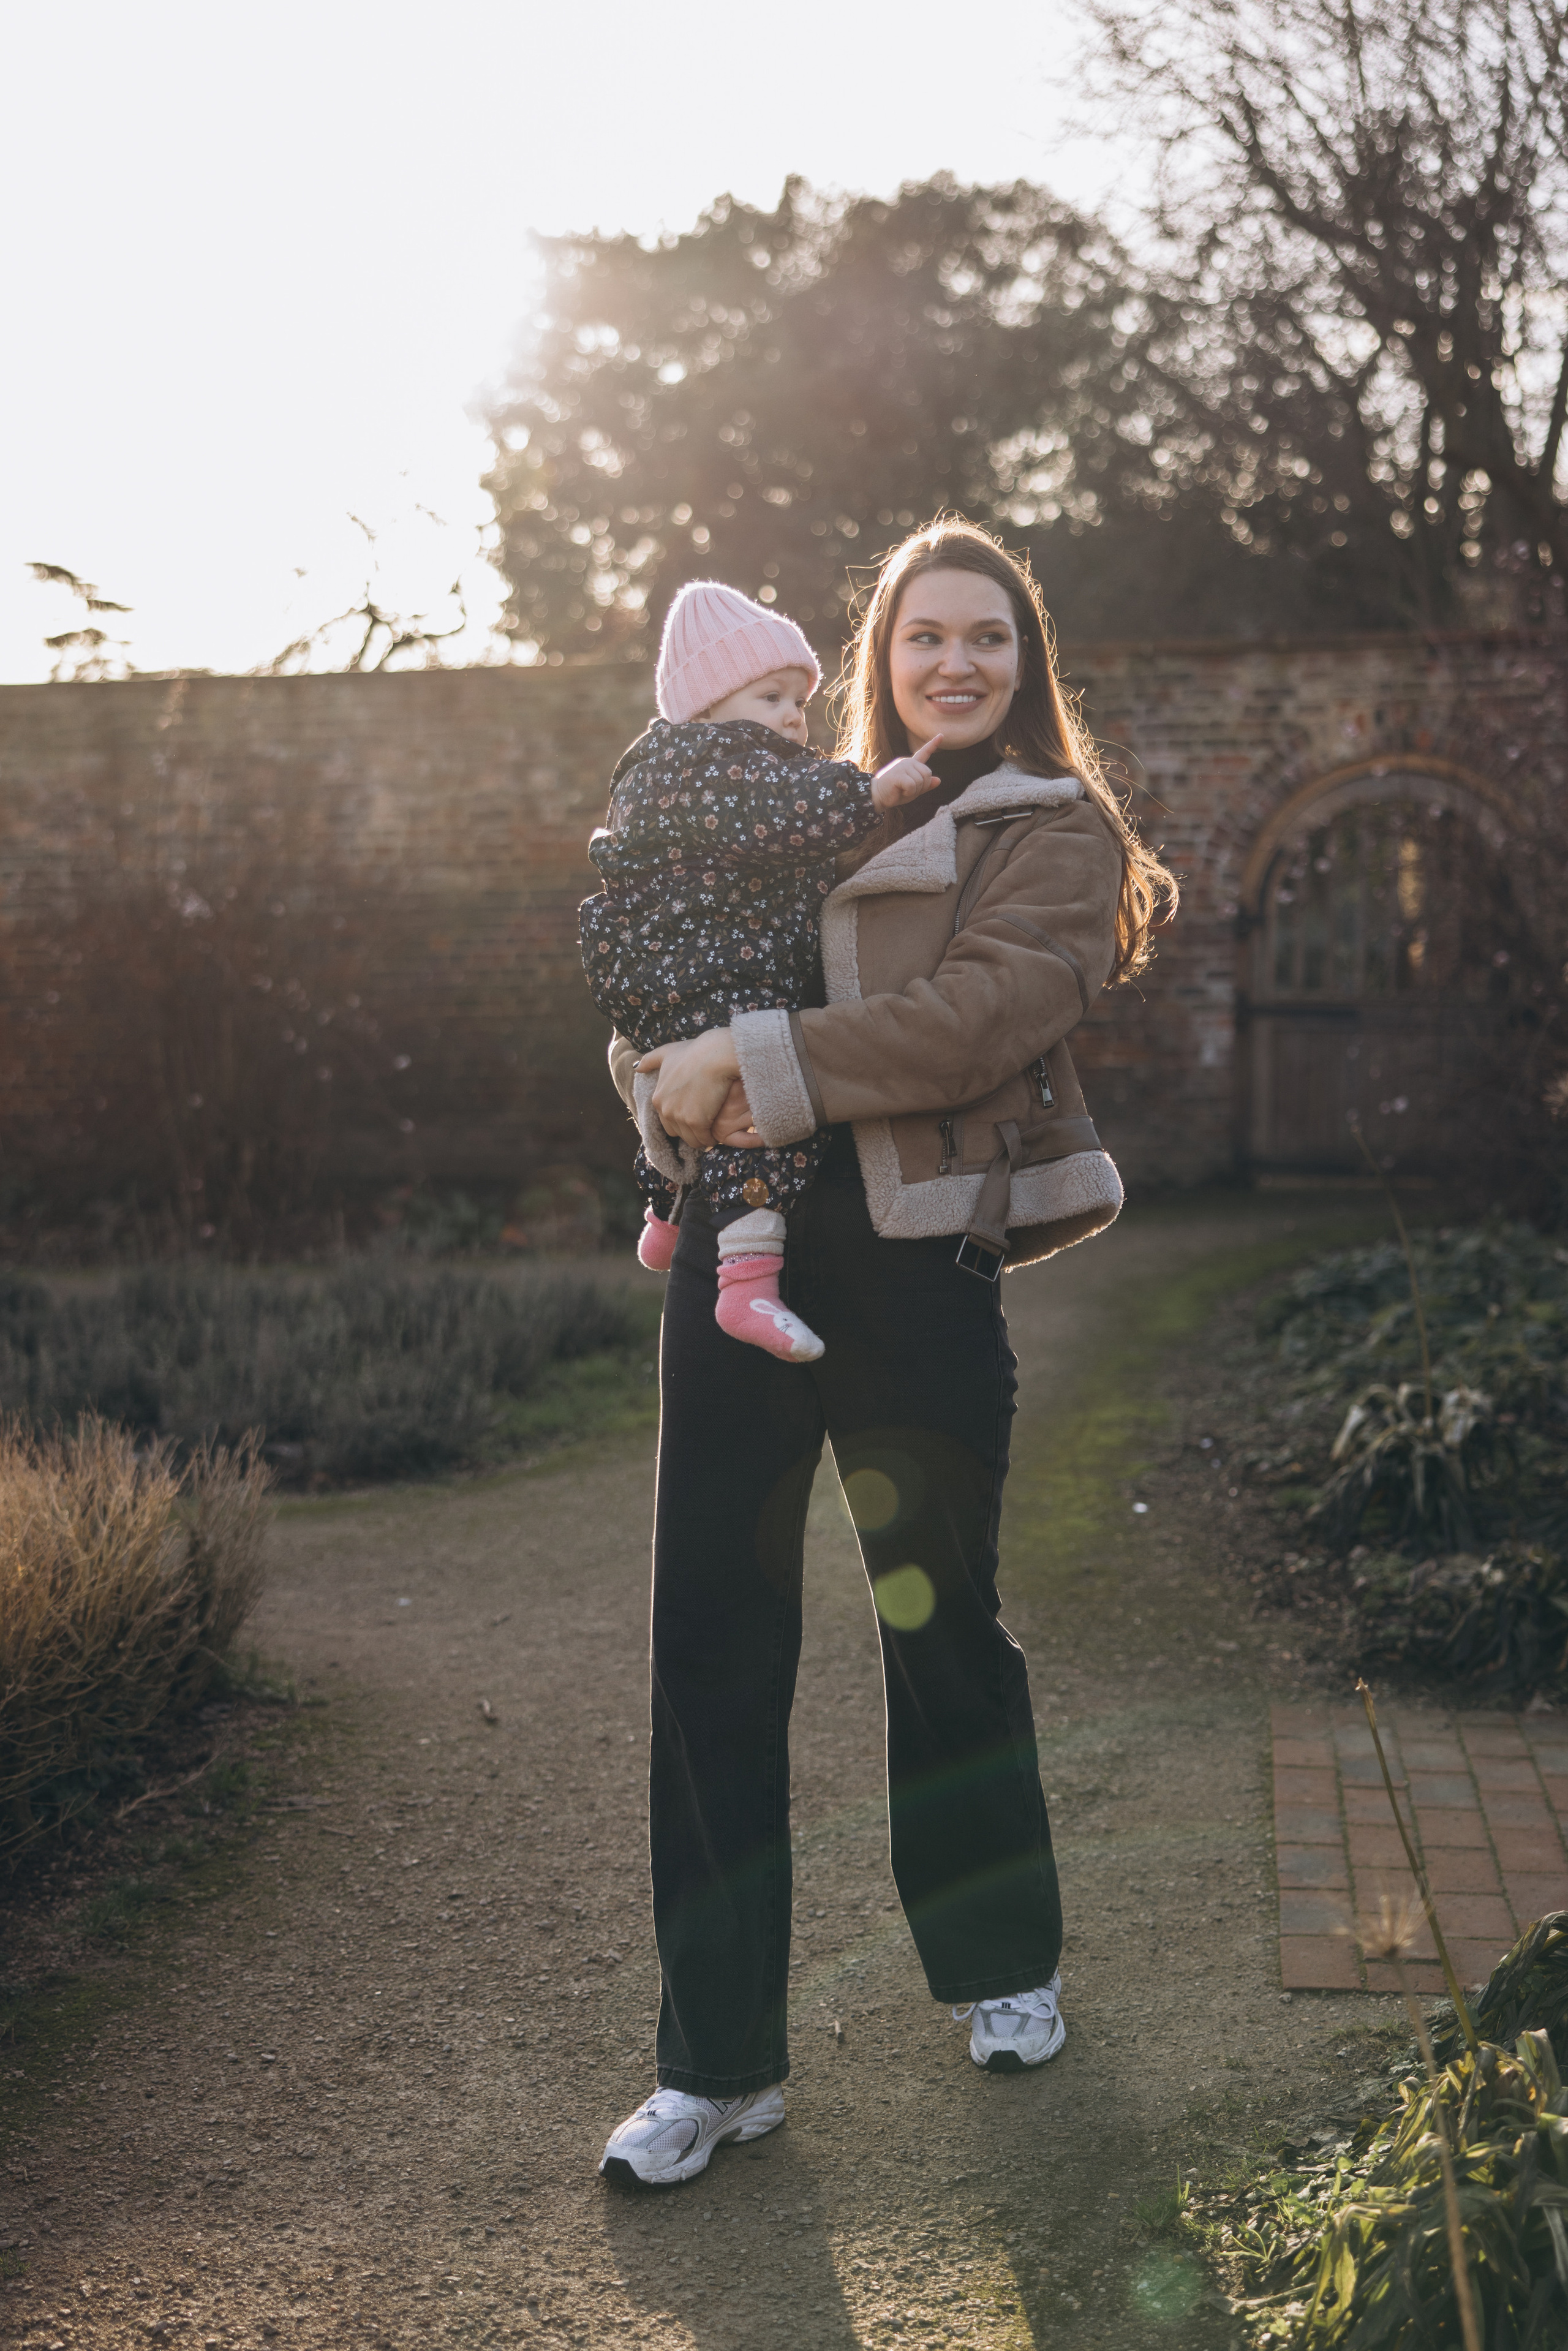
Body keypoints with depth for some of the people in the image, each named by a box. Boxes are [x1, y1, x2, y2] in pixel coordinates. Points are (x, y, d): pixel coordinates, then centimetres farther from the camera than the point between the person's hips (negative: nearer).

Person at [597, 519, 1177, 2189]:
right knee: (711, 1646, 2)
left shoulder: (1056, 833, 5)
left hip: (915, 1267, -4)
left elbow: (976, 1020, -12)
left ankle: (1001, 1963, 35)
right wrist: (683, 1077, -6)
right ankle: (719, 2062, 14)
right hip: (740, 1255, 4)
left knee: (943, 1627, 10)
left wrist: (757, 1061, -18)